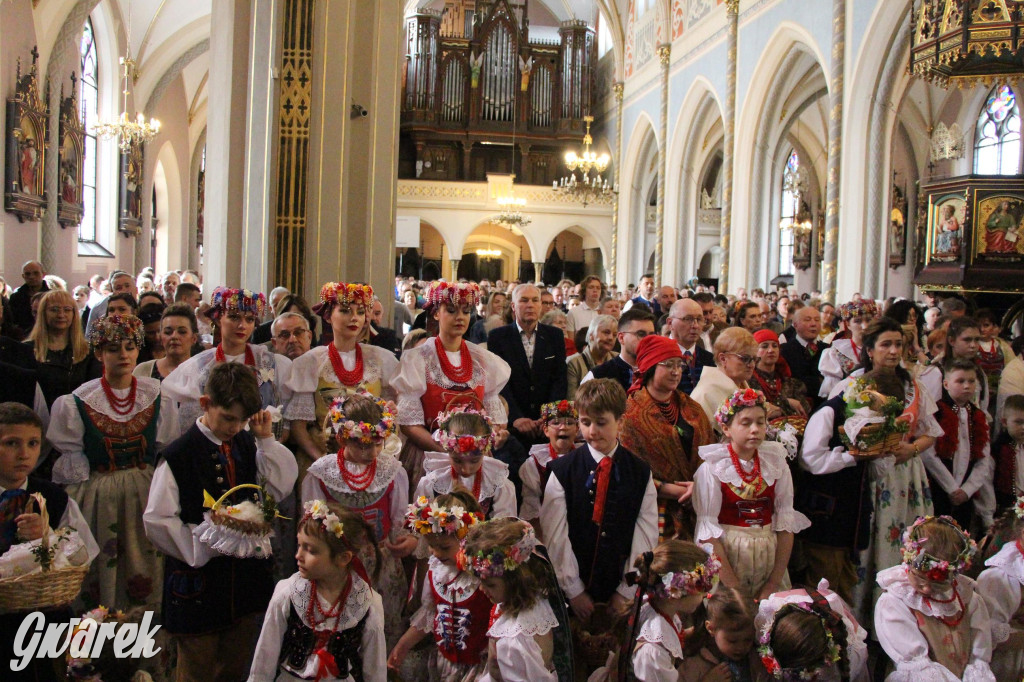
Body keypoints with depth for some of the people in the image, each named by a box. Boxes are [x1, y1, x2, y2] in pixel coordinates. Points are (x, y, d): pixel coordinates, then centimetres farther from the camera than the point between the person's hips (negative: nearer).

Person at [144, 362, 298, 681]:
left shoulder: (247, 445, 3)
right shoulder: (178, 455, -12)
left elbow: (282, 487, -5)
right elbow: (157, 521, -13)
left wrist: (266, 439, -9)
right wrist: (206, 545, -16)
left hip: (247, 577, 5)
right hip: (198, 581, -4)